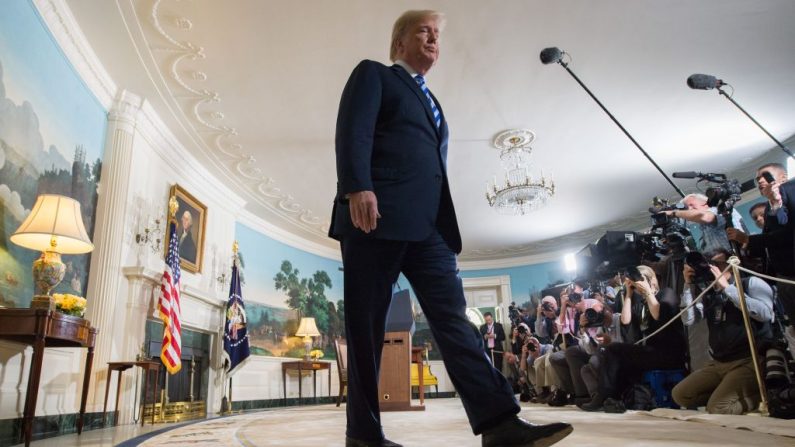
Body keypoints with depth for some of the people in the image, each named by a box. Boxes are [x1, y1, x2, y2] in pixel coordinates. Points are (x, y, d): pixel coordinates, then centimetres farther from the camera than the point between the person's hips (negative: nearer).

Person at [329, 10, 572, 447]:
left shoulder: (431, 102, 32)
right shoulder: (373, 74, 12)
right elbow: (352, 130, -6)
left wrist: (446, 223, 19)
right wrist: (358, 188, -22)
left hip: (428, 225, 7)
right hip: (377, 214, -6)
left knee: (453, 316, -6)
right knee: (365, 325, -3)